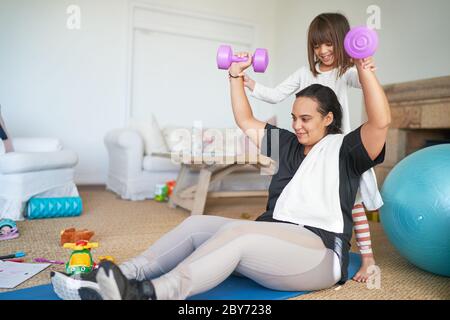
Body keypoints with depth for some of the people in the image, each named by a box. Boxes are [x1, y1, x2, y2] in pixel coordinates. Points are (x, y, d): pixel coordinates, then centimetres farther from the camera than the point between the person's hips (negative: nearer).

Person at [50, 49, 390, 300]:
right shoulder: (289, 145, 19)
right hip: (276, 240, 6)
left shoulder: (343, 148, 3)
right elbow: (247, 123, 23)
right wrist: (236, 76, 20)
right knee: (197, 224, -16)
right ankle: (109, 282, -24)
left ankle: (150, 293, -49)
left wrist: (363, 66, -17)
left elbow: (381, 121, -15)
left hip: (320, 253, -6)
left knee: (237, 232, -35)